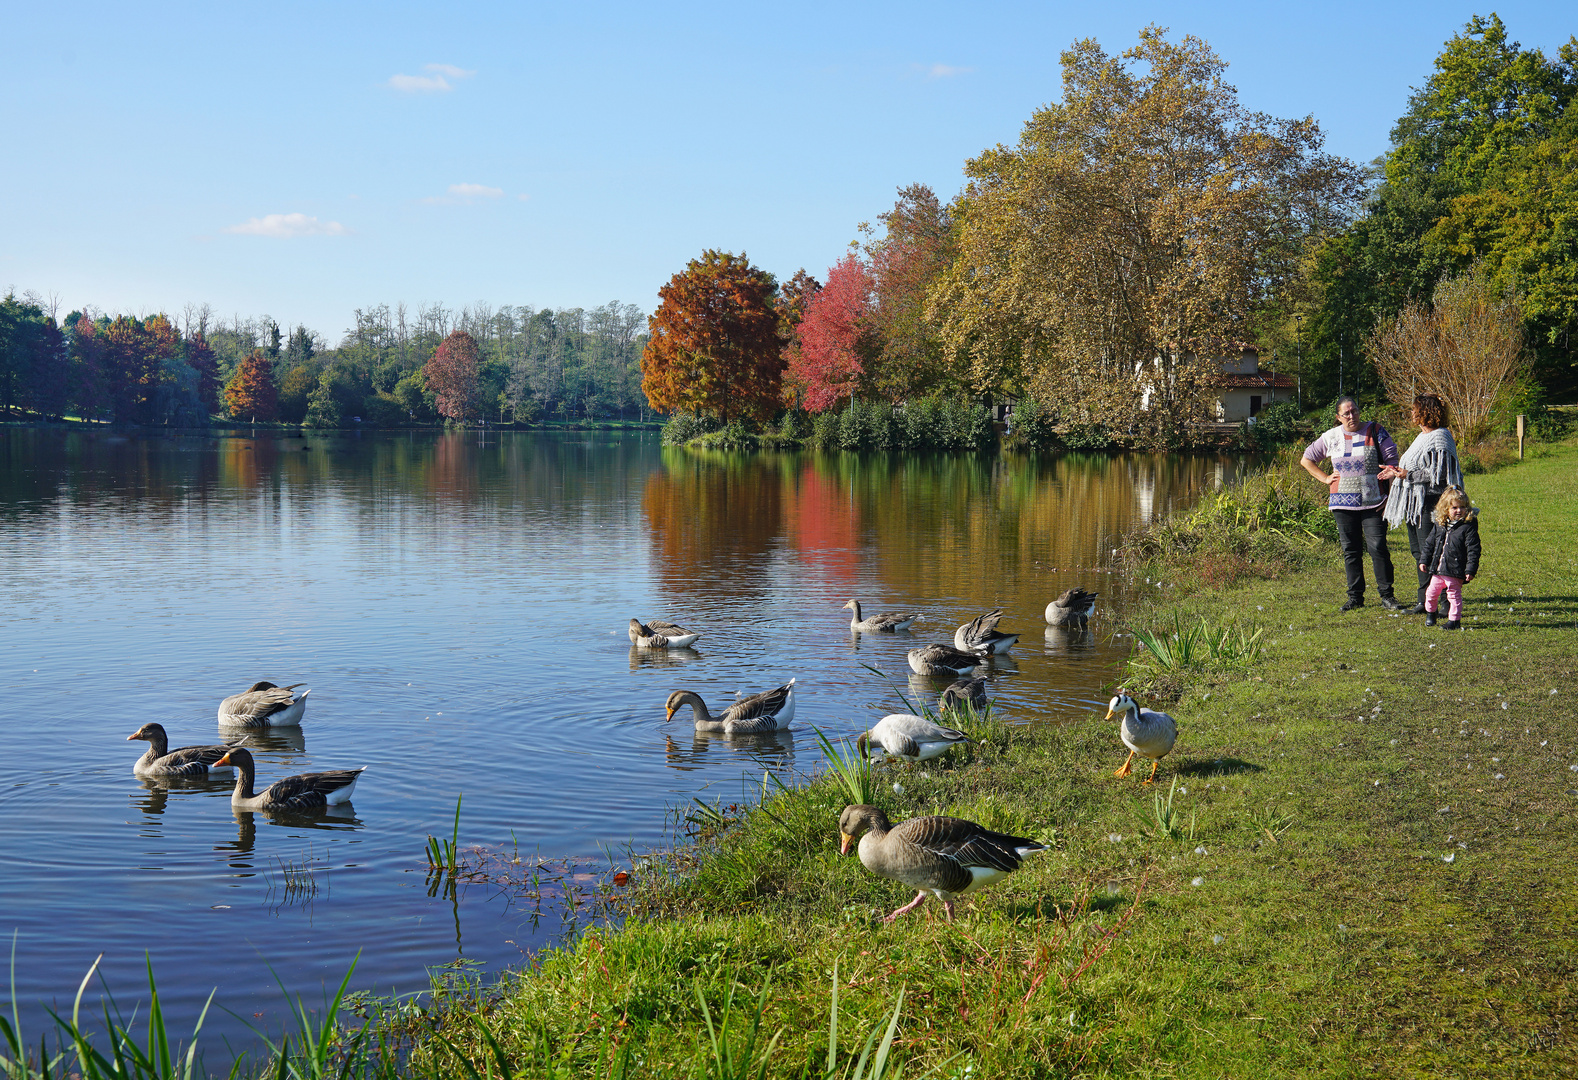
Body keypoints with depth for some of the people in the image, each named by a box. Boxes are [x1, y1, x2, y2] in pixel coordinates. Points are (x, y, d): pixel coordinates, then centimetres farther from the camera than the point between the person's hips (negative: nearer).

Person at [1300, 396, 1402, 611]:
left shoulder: (1375, 431, 1)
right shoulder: (1330, 437, 7)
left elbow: (1392, 460, 2)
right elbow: (1306, 459, 19)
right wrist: (1325, 478, 7)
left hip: (1373, 502, -3)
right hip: (1343, 503, 3)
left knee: (1378, 547, -8)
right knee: (1350, 550, 6)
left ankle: (1386, 595, 0)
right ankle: (1355, 597, 13)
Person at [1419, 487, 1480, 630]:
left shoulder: (1469, 526, -9)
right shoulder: (1440, 525, 7)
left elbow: (1473, 550, -11)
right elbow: (1430, 544, 18)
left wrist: (1470, 570, -16)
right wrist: (1424, 561, 16)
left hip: (1455, 571, -6)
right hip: (1437, 570, 6)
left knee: (1454, 594, 0)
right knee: (1432, 592, 13)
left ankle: (1454, 619, 11)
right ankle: (1430, 613, 36)